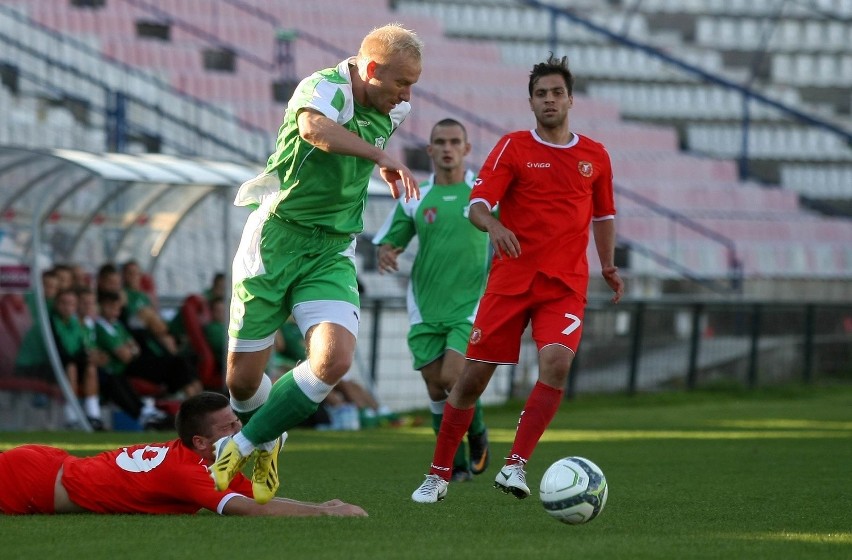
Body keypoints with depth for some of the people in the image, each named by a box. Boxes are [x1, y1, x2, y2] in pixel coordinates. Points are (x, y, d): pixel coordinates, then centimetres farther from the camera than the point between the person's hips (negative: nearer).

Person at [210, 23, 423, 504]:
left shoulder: (390, 113, 6)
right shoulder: (327, 87, -16)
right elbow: (314, 127, -42)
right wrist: (381, 157, -38)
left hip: (331, 252, 5)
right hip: (275, 241, -5)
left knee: (335, 360, -20)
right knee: (243, 379, 1)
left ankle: (244, 447, -2)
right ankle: (268, 440, 36)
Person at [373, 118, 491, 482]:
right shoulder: (415, 199, 3)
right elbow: (390, 241, 8)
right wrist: (386, 254, -14)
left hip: (471, 302, -3)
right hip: (426, 306, 3)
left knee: (453, 377, -17)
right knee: (435, 387, 1)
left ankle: (477, 435, 13)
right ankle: (457, 464, 17)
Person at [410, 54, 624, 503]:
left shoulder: (595, 156, 10)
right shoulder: (513, 147, 1)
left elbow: (603, 214, 25)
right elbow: (477, 204, -10)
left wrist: (608, 265, 17)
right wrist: (493, 225, -31)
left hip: (565, 284, 1)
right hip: (510, 278, -1)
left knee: (557, 362, -25)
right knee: (473, 375, -1)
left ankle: (516, 465, -20)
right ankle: (438, 474, 14)